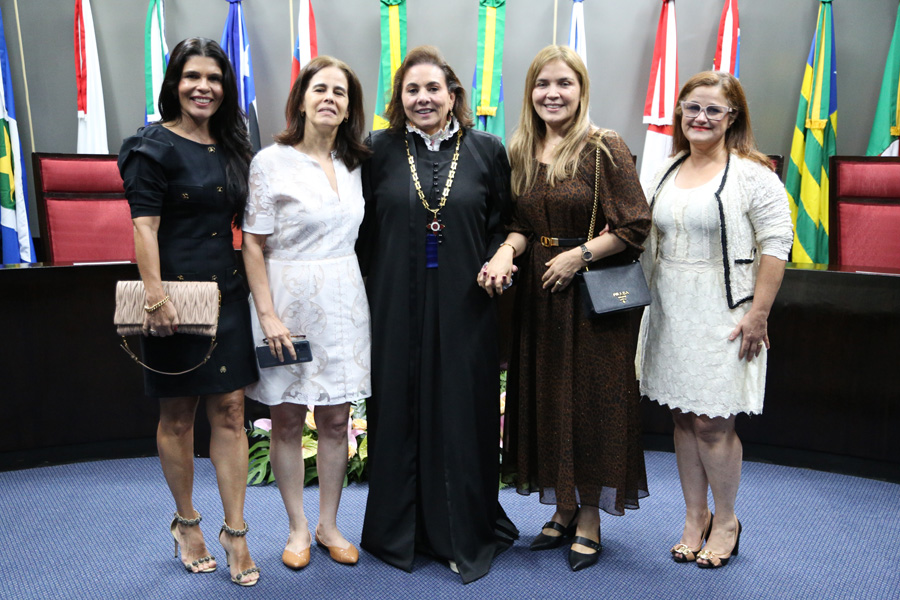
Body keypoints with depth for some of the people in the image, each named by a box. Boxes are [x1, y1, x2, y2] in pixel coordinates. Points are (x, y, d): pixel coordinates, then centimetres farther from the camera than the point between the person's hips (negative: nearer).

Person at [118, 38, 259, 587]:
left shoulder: (233, 147, 12)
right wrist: (156, 298, -21)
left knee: (230, 412, 5)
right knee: (178, 416, 9)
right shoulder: (155, 146, -6)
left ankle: (235, 531, 15)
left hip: (228, 294, 5)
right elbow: (144, 227, -13)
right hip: (176, 298, -5)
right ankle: (186, 523, 28)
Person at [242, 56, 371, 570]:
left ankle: (329, 525, 25)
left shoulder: (354, 165, 9)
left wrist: (365, 298, 6)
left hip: (344, 303, 4)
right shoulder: (271, 162, -6)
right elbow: (253, 245, -8)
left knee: (336, 420, 9)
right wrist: (267, 315, -13)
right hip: (290, 300, -4)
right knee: (288, 420, 6)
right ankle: (298, 528, 23)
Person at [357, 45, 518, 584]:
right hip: (396, 310, 1)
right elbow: (363, 230, 5)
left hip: (464, 309, 0)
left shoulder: (486, 151, 5)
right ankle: (400, 530, 26)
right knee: (399, 412, 8)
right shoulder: (380, 151, 4)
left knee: (461, 415, 5)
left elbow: (505, 223, 9)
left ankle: (465, 533, 23)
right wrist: (371, 292, -1)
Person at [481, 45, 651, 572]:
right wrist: (506, 251, -9)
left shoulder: (605, 148, -9)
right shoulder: (522, 151, 8)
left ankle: (590, 516, 21)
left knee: (591, 398, 3)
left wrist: (578, 255, -16)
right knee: (546, 397, 11)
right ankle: (564, 508, 29)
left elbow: (635, 226, -10)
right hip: (539, 293, 6)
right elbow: (523, 223, 11)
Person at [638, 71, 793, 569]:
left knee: (712, 423, -2)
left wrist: (757, 314, -14)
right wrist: (647, 298, 10)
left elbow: (775, 246, -10)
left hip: (722, 316, -5)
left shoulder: (753, 174, -6)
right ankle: (694, 517, 27)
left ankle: (725, 520, 22)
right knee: (682, 417, 11)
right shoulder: (666, 173, 12)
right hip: (671, 314, 6)